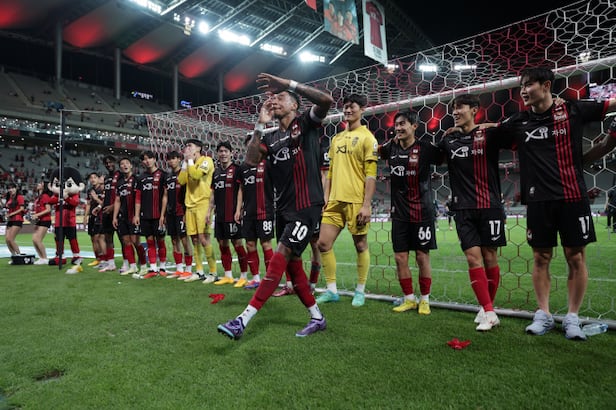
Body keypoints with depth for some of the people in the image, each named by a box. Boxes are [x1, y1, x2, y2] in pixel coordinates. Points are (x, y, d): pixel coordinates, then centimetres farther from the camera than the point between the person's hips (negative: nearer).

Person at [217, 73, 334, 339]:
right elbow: (251, 160, -1)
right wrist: (260, 124, -3)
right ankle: (317, 318, 23)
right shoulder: (271, 138, 16)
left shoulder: (306, 124, 1)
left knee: (279, 260, -13)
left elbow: (327, 100, -18)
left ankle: (243, 320, -13)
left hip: (306, 207, -7)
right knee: (293, 265, 9)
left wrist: (289, 83, -17)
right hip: (283, 208, 7)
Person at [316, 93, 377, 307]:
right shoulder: (336, 139, 16)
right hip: (335, 201, 6)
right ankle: (332, 290, 15)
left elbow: (371, 174, -9)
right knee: (323, 243, 3)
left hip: (356, 201, -6)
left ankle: (360, 291, 20)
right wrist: (326, 198, 12)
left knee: (360, 245, 4)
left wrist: (366, 204, -15)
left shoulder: (367, 138, -3)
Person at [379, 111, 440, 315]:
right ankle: (409, 299, 21)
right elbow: (374, 151, 23)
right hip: (399, 212, 4)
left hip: (422, 211, -4)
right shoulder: (391, 147, 6)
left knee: (422, 257, 3)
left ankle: (425, 300, 19)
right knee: (400, 257, 5)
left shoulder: (425, 148, -8)